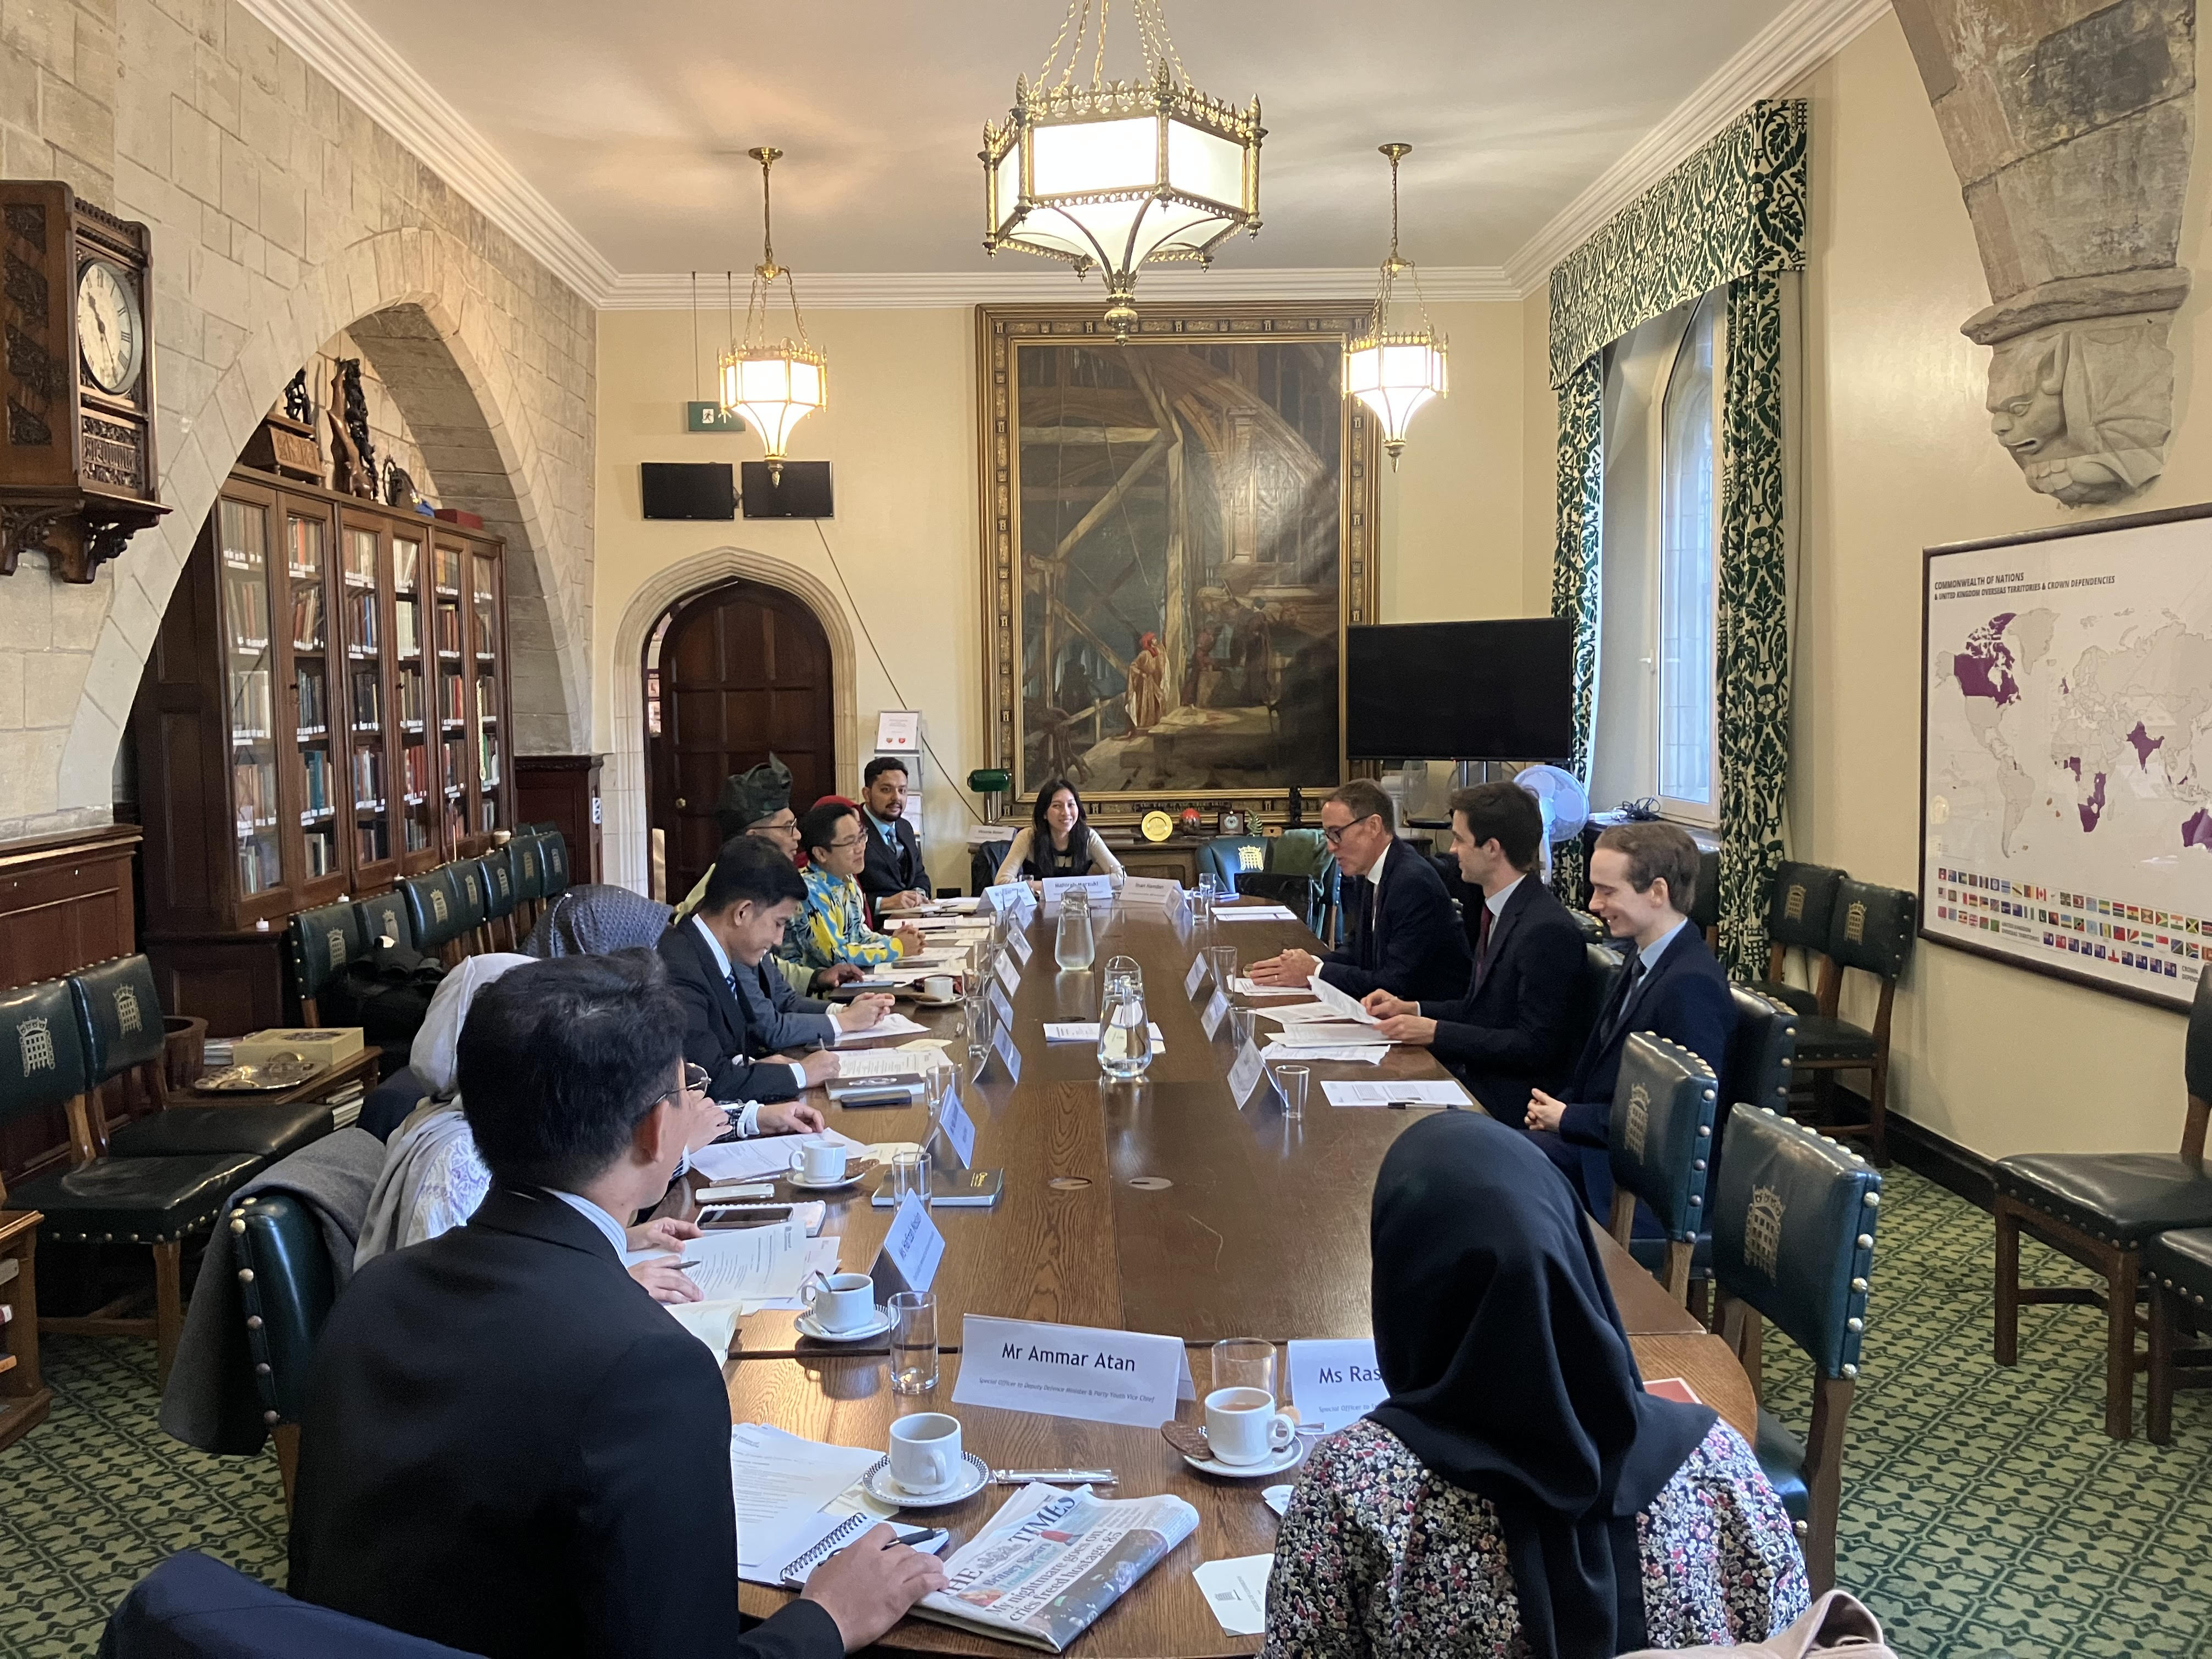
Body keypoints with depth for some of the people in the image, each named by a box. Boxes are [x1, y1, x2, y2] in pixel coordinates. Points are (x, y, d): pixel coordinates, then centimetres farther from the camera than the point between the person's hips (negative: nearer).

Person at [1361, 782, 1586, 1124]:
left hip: (1511, 1099, -9)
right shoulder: (1498, 910, 10)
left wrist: (1435, 1032, -20)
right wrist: (1412, 1009, 6)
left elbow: (1534, 1047, -21)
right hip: (1472, 1071, 9)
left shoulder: (1549, 930, -21)